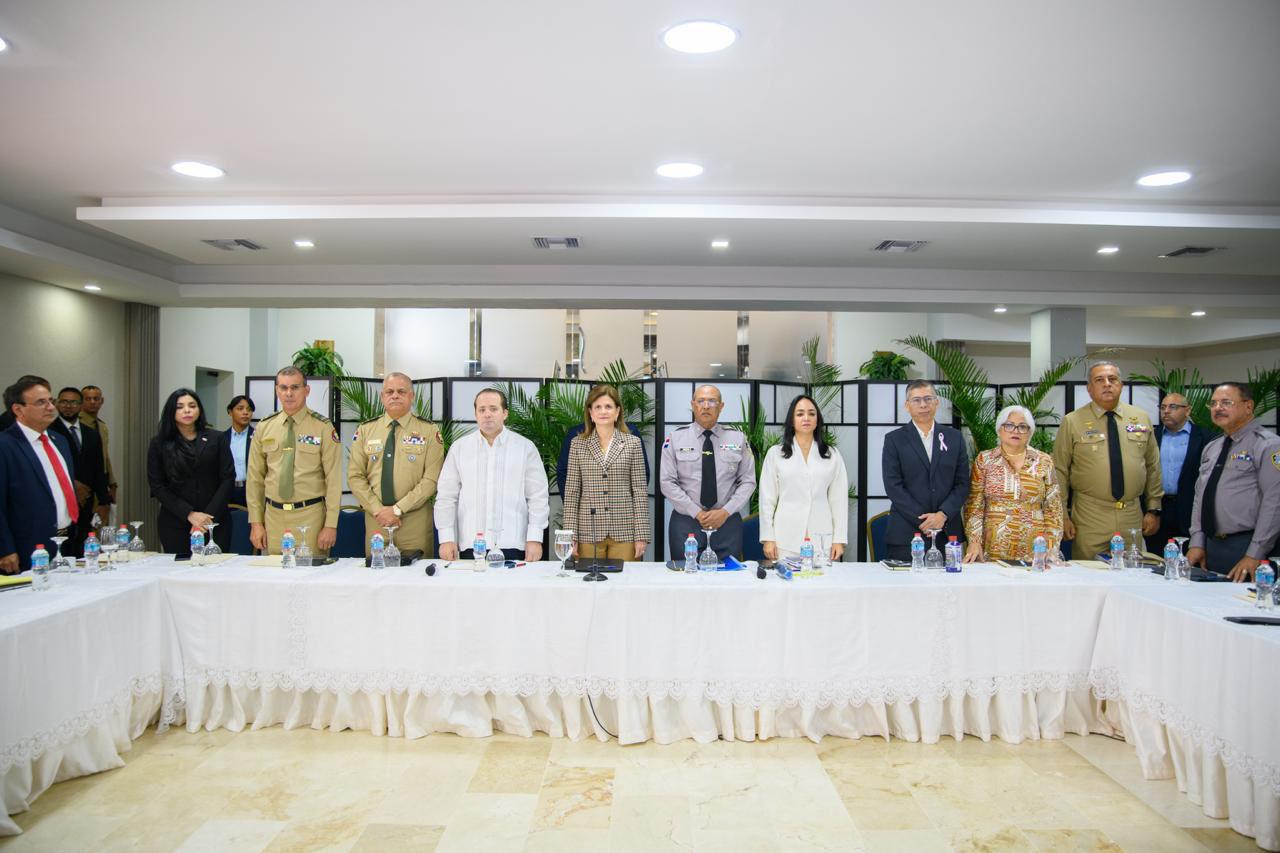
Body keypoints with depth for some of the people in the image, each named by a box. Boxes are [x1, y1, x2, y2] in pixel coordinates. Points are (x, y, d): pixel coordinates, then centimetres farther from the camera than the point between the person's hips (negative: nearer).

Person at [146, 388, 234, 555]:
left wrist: (209, 515, -9)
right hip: (174, 524, 0)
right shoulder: (159, 444, 6)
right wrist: (189, 514, -10)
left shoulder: (216, 439, 6)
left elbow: (228, 478, 1)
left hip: (214, 521, 0)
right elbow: (157, 486, 1)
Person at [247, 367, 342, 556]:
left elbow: (333, 479, -6)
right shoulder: (264, 427, 6)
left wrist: (331, 525, -10)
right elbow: (255, 478, 9)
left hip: (311, 517, -3)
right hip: (273, 516, 3)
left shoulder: (322, 427, -4)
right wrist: (255, 522, 5)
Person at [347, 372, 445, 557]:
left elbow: (431, 478, -8)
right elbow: (355, 476, 3)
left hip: (415, 520, -2)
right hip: (375, 518, 2)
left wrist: (398, 509, -13)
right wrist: (377, 510, -8)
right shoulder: (365, 430, 7)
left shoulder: (429, 431, -1)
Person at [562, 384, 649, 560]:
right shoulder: (578, 444, 5)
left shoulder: (633, 443, 4)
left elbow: (640, 491, 2)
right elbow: (571, 493, 4)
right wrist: (571, 536, -2)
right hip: (589, 531, 0)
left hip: (624, 532, 0)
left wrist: (641, 535, -3)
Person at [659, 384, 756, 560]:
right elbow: (668, 483, -4)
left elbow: (748, 481, 3)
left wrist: (726, 512, -10)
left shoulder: (738, 439, 5)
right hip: (685, 522, -1)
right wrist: (696, 513, -12)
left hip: (727, 522, 1)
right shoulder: (675, 438, 1)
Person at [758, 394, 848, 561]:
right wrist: (768, 538, -1)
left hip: (822, 539, 1)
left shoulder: (832, 455, 9)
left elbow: (839, 500, 7)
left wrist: (839, 539, 2)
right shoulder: (775, 453, 6)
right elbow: (767, 499, 4)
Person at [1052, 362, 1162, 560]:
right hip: (1089, 518, -3)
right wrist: (1062, 516, -5)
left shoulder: (1141, 419, 9)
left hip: (1132, 515, 3)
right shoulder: (1072, 422, -2)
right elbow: (1060, 471, -2)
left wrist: (1154, 509, 9)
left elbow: (1153, 467, 13)